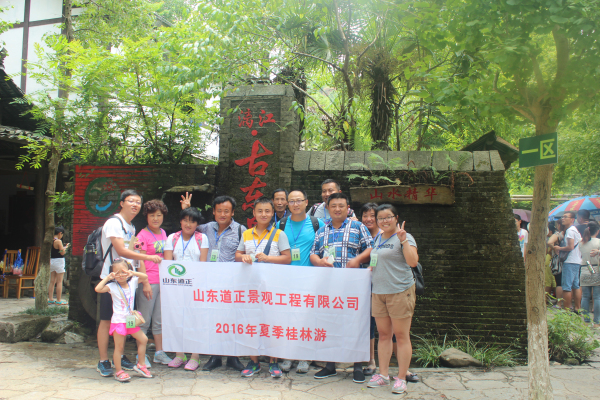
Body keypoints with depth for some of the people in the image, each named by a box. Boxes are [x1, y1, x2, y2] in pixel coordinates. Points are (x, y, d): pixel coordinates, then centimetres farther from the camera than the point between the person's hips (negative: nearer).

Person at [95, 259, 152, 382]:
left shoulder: (132, 283, 4)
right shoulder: (112, 286, -8)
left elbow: (145, 277, 2)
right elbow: (98, 289, -21)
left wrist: (133, 273, -12)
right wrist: (107, 278, -17)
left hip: (131, 320, 5)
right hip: (118, 321, -5)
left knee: (143, 339, 7)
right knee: (119, 347, 1)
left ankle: (141, 365, 21)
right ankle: (119, 371, 13)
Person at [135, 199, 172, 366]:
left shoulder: (163, 233, 13)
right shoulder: (143, 234, -6)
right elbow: (140, 261, -10)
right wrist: (145, 283, -16)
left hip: (163, 282, 6)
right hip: (149, 282, -6)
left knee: (160, 320, 13)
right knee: (144, 320, 1)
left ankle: (159, 353, 22)